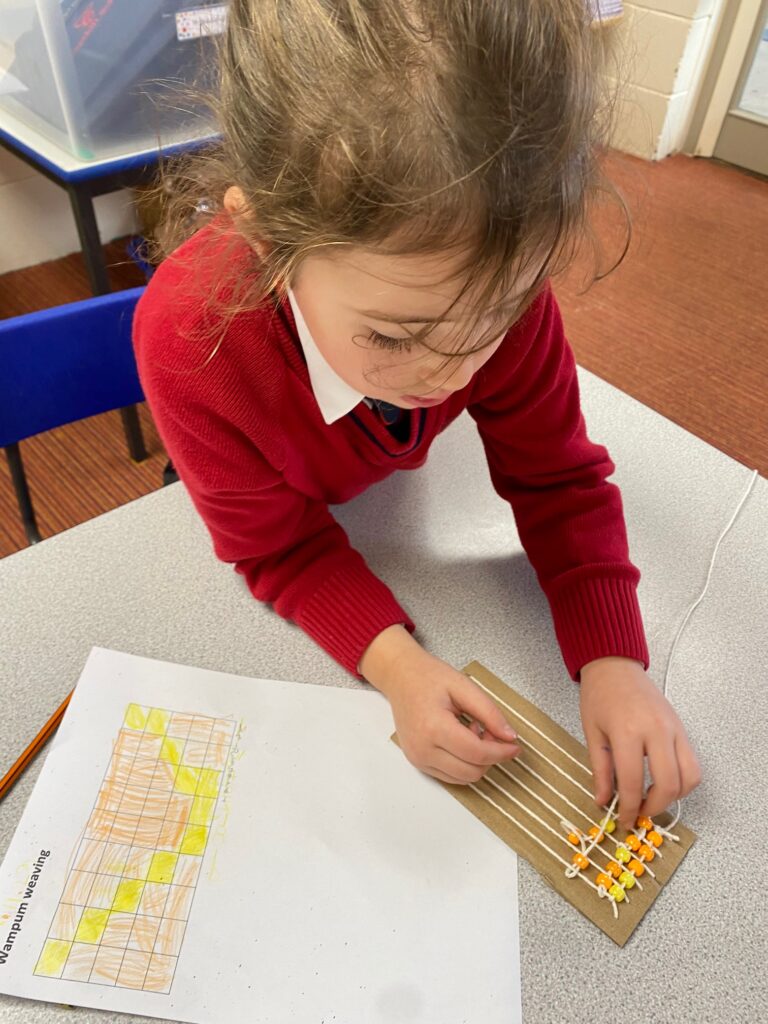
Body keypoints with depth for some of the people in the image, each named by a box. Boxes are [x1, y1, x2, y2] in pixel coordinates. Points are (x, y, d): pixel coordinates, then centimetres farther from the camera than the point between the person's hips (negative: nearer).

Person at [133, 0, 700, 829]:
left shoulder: (498, 285, -36)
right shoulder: (187, 339, -42)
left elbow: (555, 478, -24)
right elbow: (281, 547, -30)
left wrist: (611, 659, -35)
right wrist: (393, 661, -44)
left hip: (391, 480, 1)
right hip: (273, 502, 0)